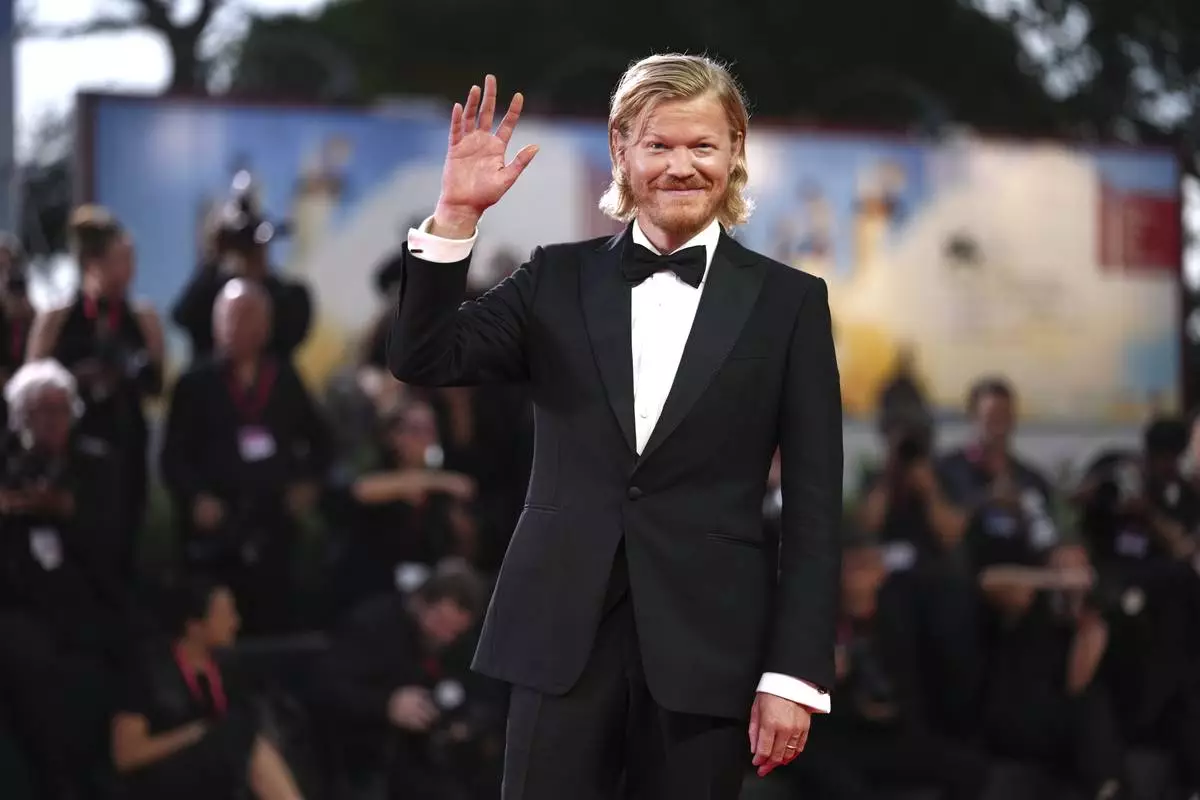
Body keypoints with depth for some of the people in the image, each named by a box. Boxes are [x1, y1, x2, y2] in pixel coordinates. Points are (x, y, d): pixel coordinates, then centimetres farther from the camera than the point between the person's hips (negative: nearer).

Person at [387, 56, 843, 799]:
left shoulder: (788, 301, 3)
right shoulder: (560, 278, 8)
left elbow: (813, 508, 1)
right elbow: (423, 361, -1)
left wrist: (796, 673, -5)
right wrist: (456, 214, -12)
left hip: (704, 647, -1)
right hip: (562, 635, 1)